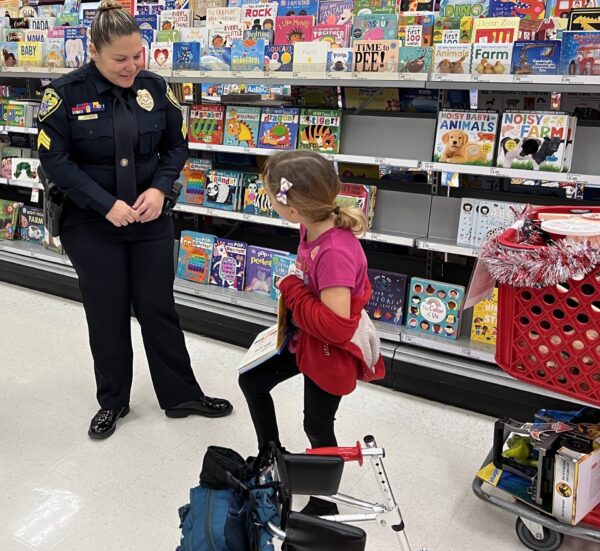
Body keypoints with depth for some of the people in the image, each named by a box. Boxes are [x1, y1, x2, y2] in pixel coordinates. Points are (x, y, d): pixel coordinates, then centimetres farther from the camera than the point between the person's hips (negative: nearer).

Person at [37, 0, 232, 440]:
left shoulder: (155, 87, -1)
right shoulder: (66, 93, -9)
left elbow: (177, 145, 5)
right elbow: (54, 159, -10)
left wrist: (159, 189, -12)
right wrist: (107, 205, -19)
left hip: (151, 221, 2)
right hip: (92, 226, -2)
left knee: (159, 309, 10)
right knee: (107, 315, 10)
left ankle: (182, 396, 25)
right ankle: (112, 402, 30)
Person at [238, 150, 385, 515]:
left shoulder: (335, 252, -36)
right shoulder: (312, 227, -9)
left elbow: (336, 326, -38)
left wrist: (291, 290, -27)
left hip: (331, 352, -9)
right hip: (305, 337, 9)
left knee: (318, 427, 11)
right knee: (252, 381, 19)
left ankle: (323, 505, 39)